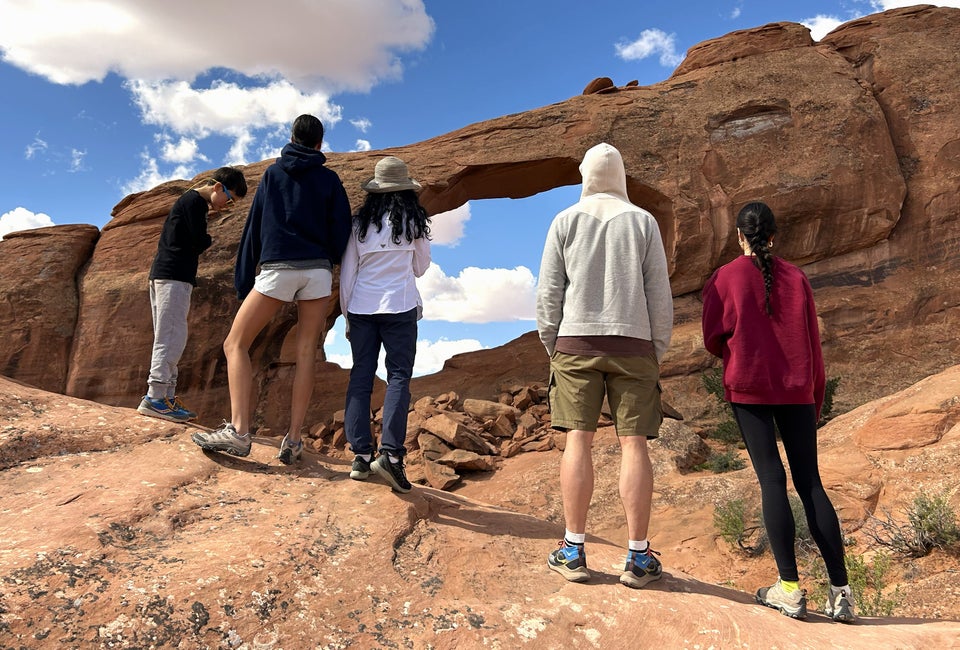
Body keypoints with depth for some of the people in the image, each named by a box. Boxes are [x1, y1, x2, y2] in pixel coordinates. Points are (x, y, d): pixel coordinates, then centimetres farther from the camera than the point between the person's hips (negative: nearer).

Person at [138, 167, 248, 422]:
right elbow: (199, 242, -13)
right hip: (175, 276, -10)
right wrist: (209, 239, 7)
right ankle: (155, 396, -13)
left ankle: (166, 395, 11)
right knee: (172, 338, -12)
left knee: (168, 340, 8)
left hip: (162, 275, 10)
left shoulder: (190, 200, 24)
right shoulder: (195, 200, -8)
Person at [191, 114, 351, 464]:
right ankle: (294, 439, -1)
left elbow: (253, 229, 10)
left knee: (235, 345, 4)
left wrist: (243, 281, 13)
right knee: (306, 354, 5)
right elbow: (342, 231, 5)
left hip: (277, 269, -1)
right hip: (318, 271, 2)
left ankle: (238, 430, -11)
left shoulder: (273, 173, 13)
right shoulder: (329, 178, 11)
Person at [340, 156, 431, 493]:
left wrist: (347, 315, 16)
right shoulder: (414, 221, 1)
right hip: (400, 306, -3)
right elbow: (421, 267, 10)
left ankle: (361, 455, 4)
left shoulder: (360, 222, 7)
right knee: (398, 377, -1)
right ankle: (390, 452, -12)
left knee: (360, 377, 6)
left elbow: (346, 272, 8)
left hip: (361, 306, 3)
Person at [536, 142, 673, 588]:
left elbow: (548, 292, 3)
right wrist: (659, 351, 11)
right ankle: (637, 557, 5)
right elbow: (659, 294, 3)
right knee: (633, 444, 1)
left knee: (578, 440, 1)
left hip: (577, 340, 0)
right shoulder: (643, 222, 6)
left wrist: (551, 346, 11)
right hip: (633, 342, 0)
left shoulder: (565, 221, 5)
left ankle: (573, 550, 4)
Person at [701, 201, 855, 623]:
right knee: (810, 482, 6)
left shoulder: (725, 277, 0)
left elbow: (712, 340, 1)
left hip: (748, 387, -3)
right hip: (797, 390, 3)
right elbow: (814, 343, 11)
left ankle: (790, 588, -4)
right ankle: (840, 592, 5)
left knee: (771, 478, -2)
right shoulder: (796, 278, 9)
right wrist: (815, 399, 18)